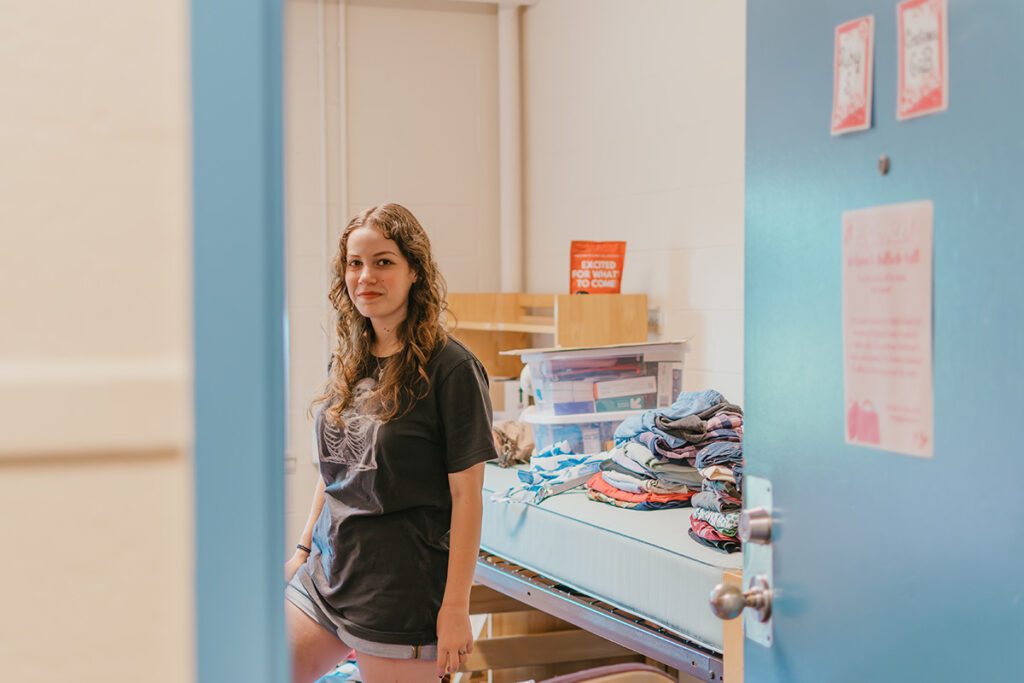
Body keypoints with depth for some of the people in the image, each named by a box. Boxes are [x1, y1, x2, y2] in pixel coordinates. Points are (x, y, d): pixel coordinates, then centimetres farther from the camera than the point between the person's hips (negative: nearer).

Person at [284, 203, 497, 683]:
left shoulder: (451, 369, -12)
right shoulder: (347, 363, 9)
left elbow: (466, 495, -13)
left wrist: (455, 607, -15)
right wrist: (303, 549, 16)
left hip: (401, 586, -7)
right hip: (327, 571, 7)